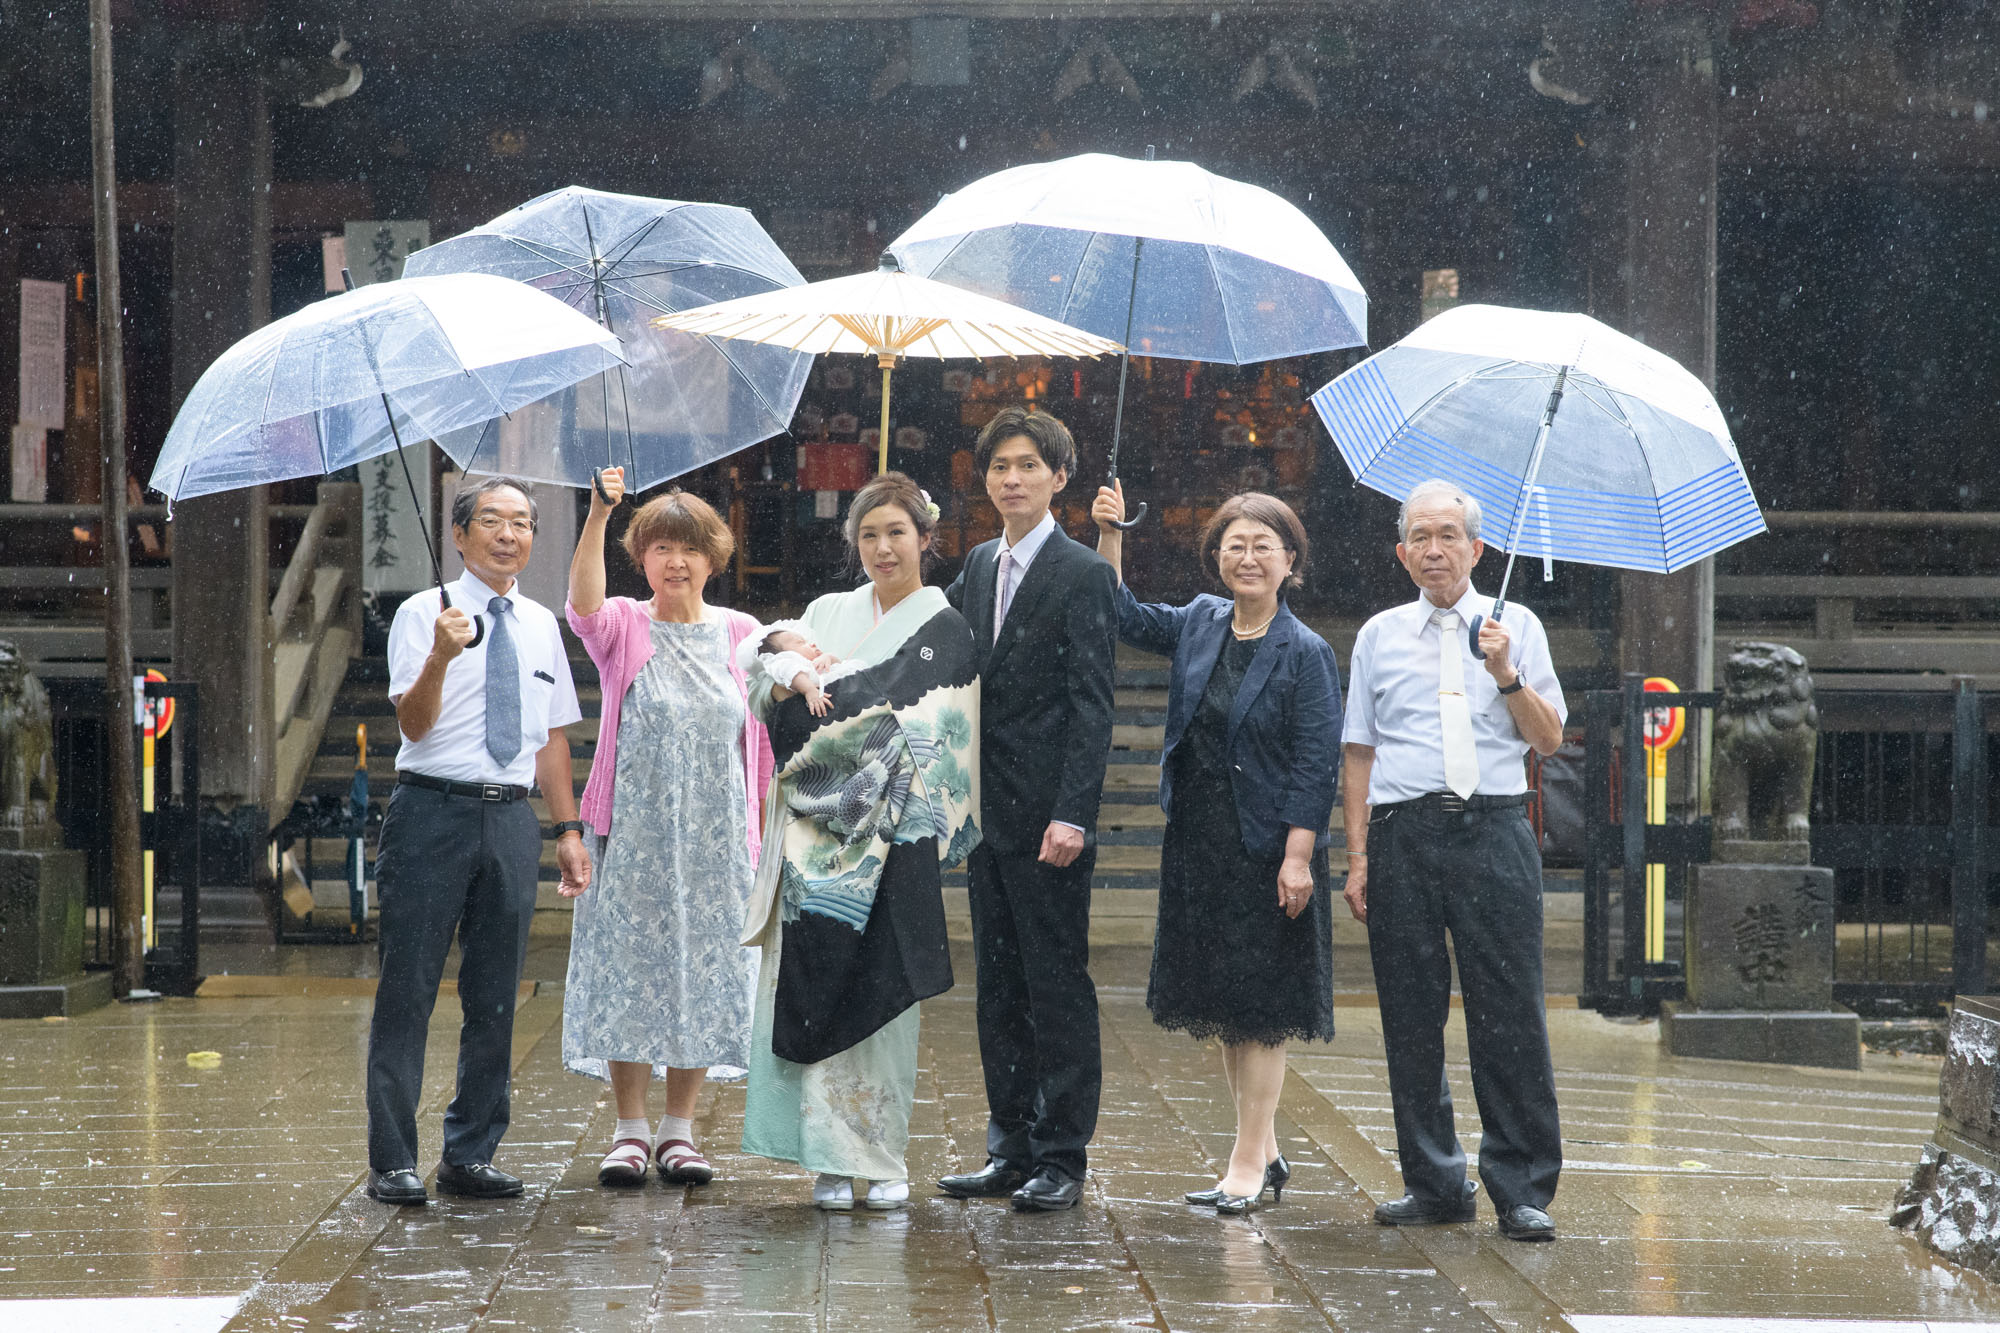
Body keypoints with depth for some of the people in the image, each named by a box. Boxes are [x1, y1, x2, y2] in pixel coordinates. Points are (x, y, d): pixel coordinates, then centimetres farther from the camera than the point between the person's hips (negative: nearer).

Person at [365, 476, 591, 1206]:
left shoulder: (541, 626, 14)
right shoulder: (424, 613, -2)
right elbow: (414, 723, -12)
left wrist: (569, 828, 13)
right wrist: (441, 657, -29)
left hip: (510, 817, 5)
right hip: (434, 810, -5)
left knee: (495, 997, 8)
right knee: (409, 989, -3)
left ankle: (470, 1156, 17)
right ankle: (393, 1161, 2)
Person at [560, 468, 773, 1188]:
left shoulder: (741, 634, 7)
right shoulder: (623, 629, 0)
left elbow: (762, 748, 9)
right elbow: (584, 603, -24)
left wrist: (766, 835, 4)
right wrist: (597, 515, -37)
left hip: (715, 839, 2)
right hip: (632, 832, -2)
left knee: (702, 973, 4)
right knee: (629, 967, -1)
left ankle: (678, 1130, 14)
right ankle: (630, 1130, 8)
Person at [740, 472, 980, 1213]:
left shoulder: (944, 635, 3)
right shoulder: (828, 615, 17)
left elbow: (925, 741, -9)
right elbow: (766, 697, 9)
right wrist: (785, 677, -14)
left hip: (889, 841, -3)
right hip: (814, 837, 3)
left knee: (880, 990, -3)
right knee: (817, 983, -3)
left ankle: (881, 1158, 5)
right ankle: (834, 1158, 1)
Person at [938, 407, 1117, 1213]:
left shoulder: (1083, 575, -8)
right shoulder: (979, 567, 14)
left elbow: (1092, 706, -13)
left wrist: (1073, 814, -20)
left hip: (1048, 818, -7)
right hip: (989, 814, 7)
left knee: (1058, 987, -1)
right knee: (999, 989, 11)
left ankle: (1061, 1159, 4)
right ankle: (1011, 1151, 18)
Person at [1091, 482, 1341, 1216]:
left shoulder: (1305, 653, -9)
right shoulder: (1200, 624, 8)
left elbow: (1315, 765, -12)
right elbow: (1123, 617, 19)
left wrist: (1298, 855, -18)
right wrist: (1110, 535, 7)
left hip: (1268, 848, -6)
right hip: (1198, 844, 6)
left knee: (1260, 1006, -2)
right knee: (1222, 1005, 11)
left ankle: (1248, 1163, 2)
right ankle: (1267, 1152, 20)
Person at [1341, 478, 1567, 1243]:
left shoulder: (1515, 627, 11)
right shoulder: (1380, 636, 14)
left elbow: (1549, 741, 8)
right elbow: (1359, 753, 14)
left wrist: (1507, 676, -8)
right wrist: (1357, 856, 7)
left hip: (1492, 830, -2)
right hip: (1403, 832, 2)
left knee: (1509, 1012, -6)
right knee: (1411, 1014, 2)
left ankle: (1523, 1190, -1)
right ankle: (1435, 1185, 11)